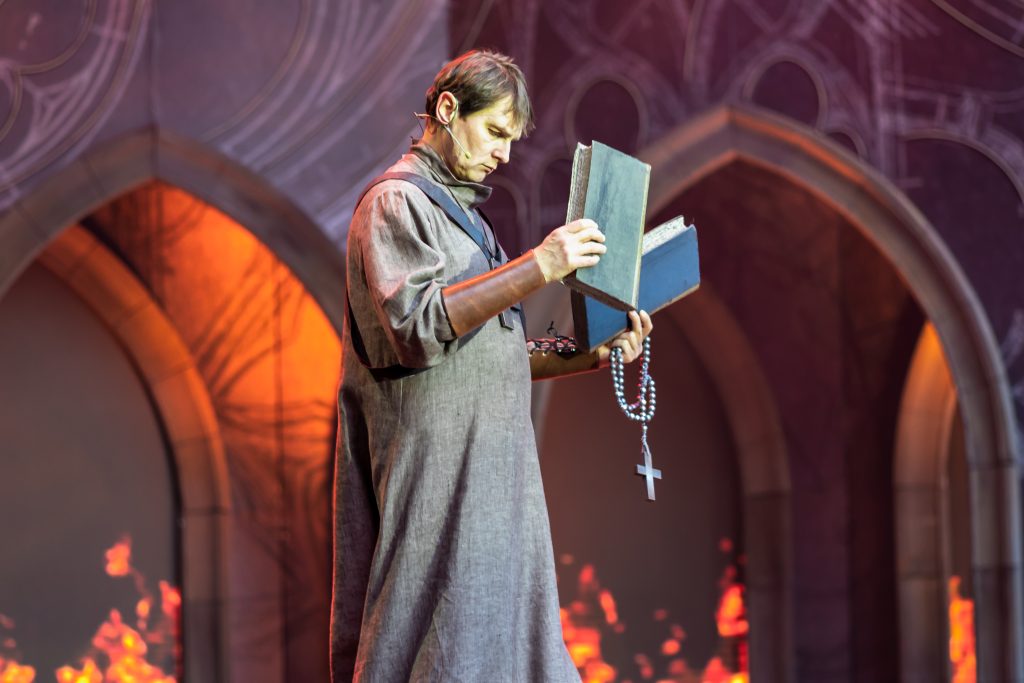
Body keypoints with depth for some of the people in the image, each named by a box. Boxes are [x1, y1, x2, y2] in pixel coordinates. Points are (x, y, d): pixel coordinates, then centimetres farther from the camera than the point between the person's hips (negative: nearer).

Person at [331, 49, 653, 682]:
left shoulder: (463, 215, 23)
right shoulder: (396, 202, -6)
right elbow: (416, 324, -22)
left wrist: (590, 356, 11)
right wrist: (537, 268, -25)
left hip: (488, 478, 9)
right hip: (436, 478, -9)